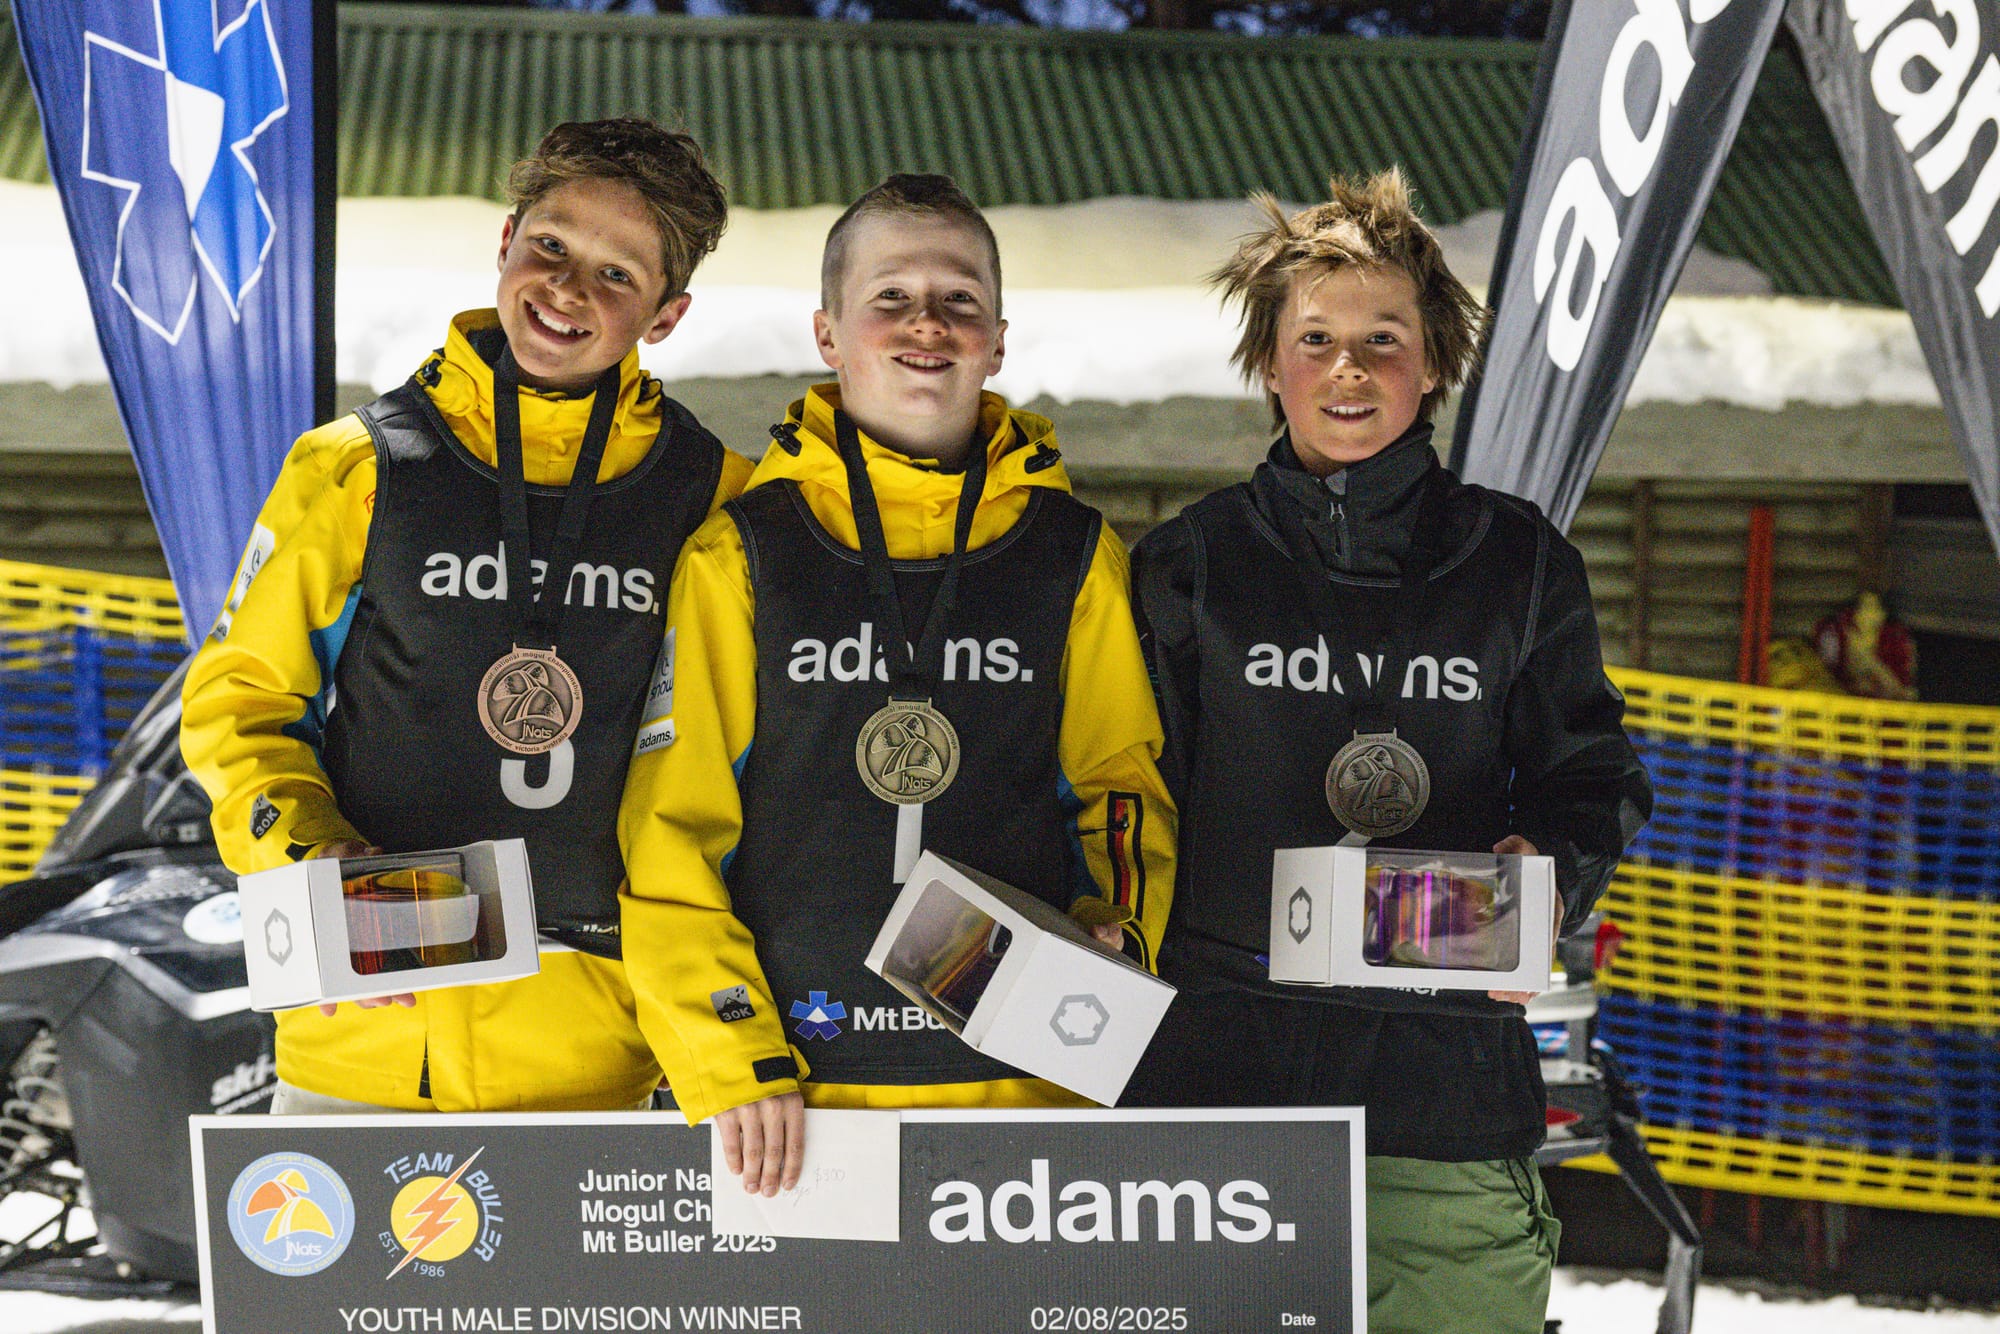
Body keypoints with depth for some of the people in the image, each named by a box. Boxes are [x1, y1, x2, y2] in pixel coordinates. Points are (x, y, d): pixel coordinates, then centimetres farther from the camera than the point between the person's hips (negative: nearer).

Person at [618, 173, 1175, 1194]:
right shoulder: (739, 553, 3)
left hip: (1025, 1079, 2)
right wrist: (732, 1068, -7)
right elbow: (669, 832, 1)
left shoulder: (1074, 552, 8)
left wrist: (1113, 940, -5)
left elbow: (1123, 786, 15)